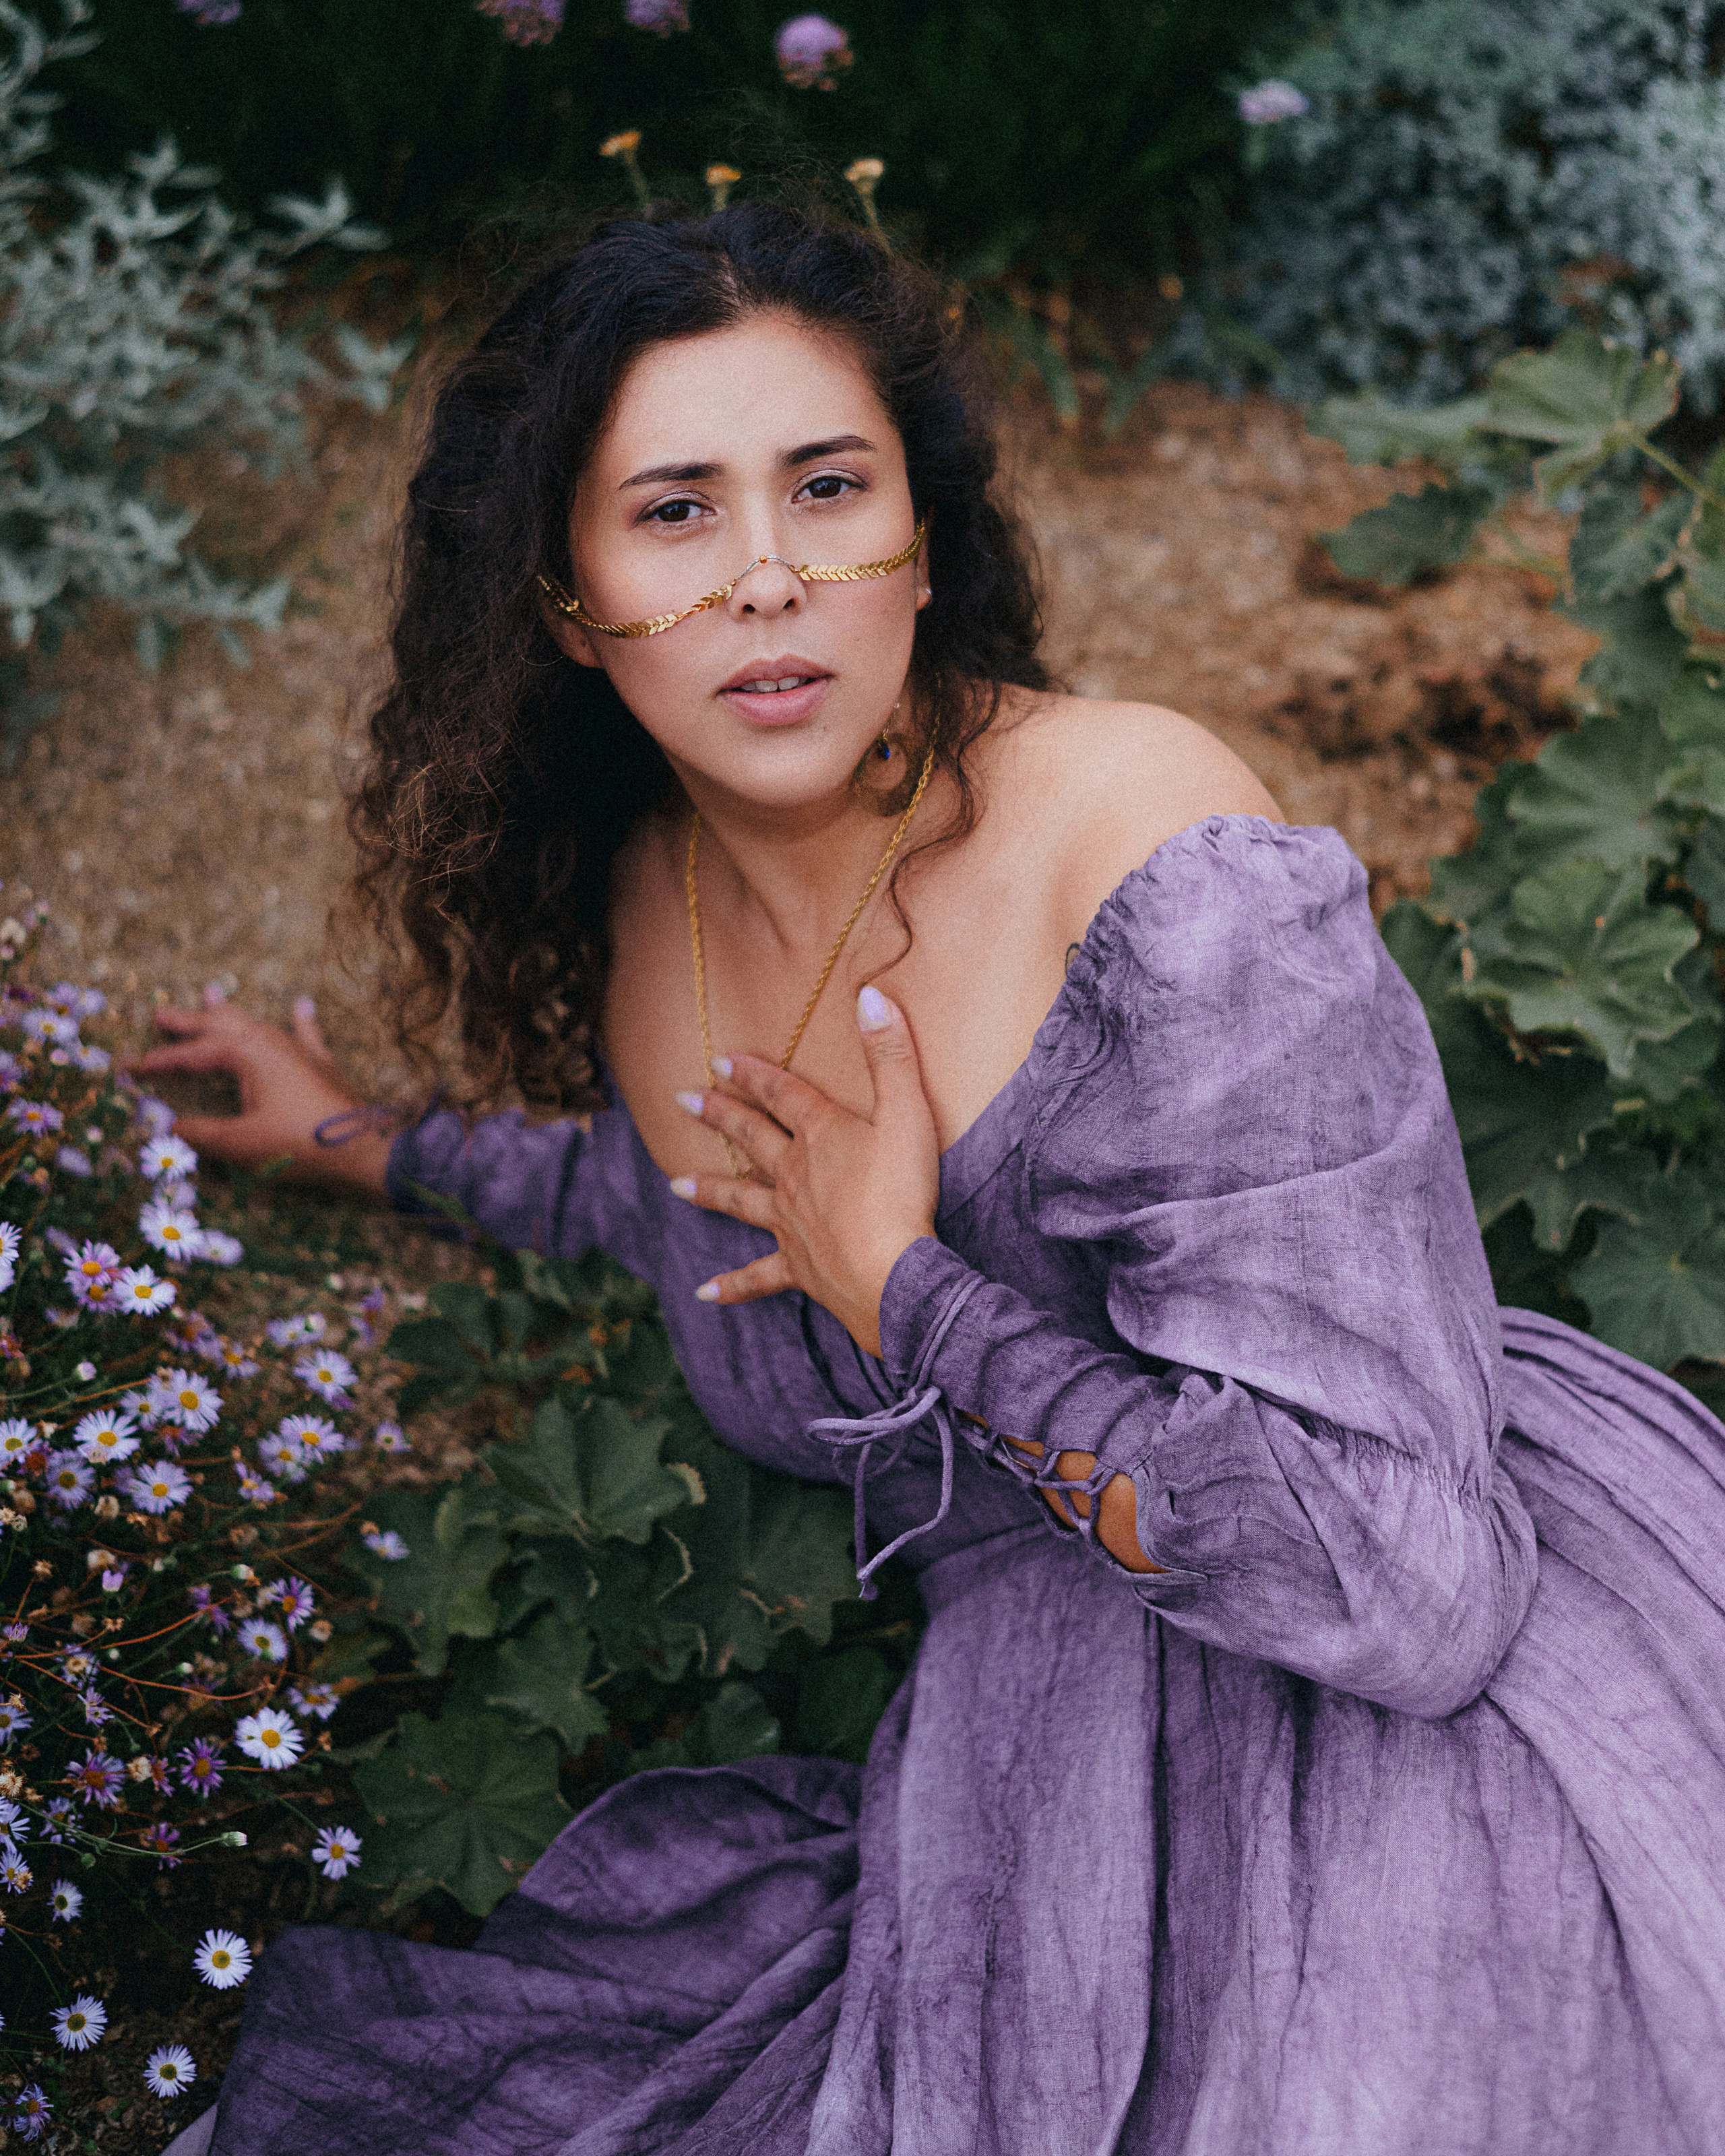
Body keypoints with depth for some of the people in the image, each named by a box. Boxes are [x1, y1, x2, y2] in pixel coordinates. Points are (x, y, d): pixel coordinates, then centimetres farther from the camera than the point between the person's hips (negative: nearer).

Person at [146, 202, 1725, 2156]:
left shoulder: (1147, 849, -20)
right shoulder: (640, 888, 2)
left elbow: (1403, 1575, -25)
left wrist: (905, 1294, -16)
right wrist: (366, 1144, 36)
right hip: (1044, 1735, 6)